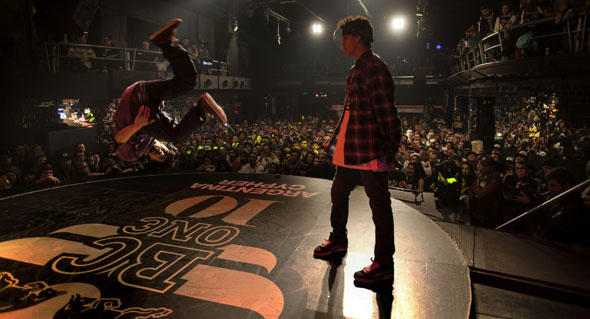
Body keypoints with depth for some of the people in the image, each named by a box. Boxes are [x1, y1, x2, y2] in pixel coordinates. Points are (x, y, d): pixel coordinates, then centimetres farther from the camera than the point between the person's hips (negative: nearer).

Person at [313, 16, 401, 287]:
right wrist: (336, 140, 22)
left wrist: (389, 151, -21)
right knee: (338, 193, 20)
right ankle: (338, 241, 40)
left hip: (371, 150, -10)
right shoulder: (356, 70, 17)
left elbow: (386, 112, -20)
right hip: (350, 150, 11)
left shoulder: (374, 68, -14)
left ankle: (383, 265, 10)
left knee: (379, 203, -1)